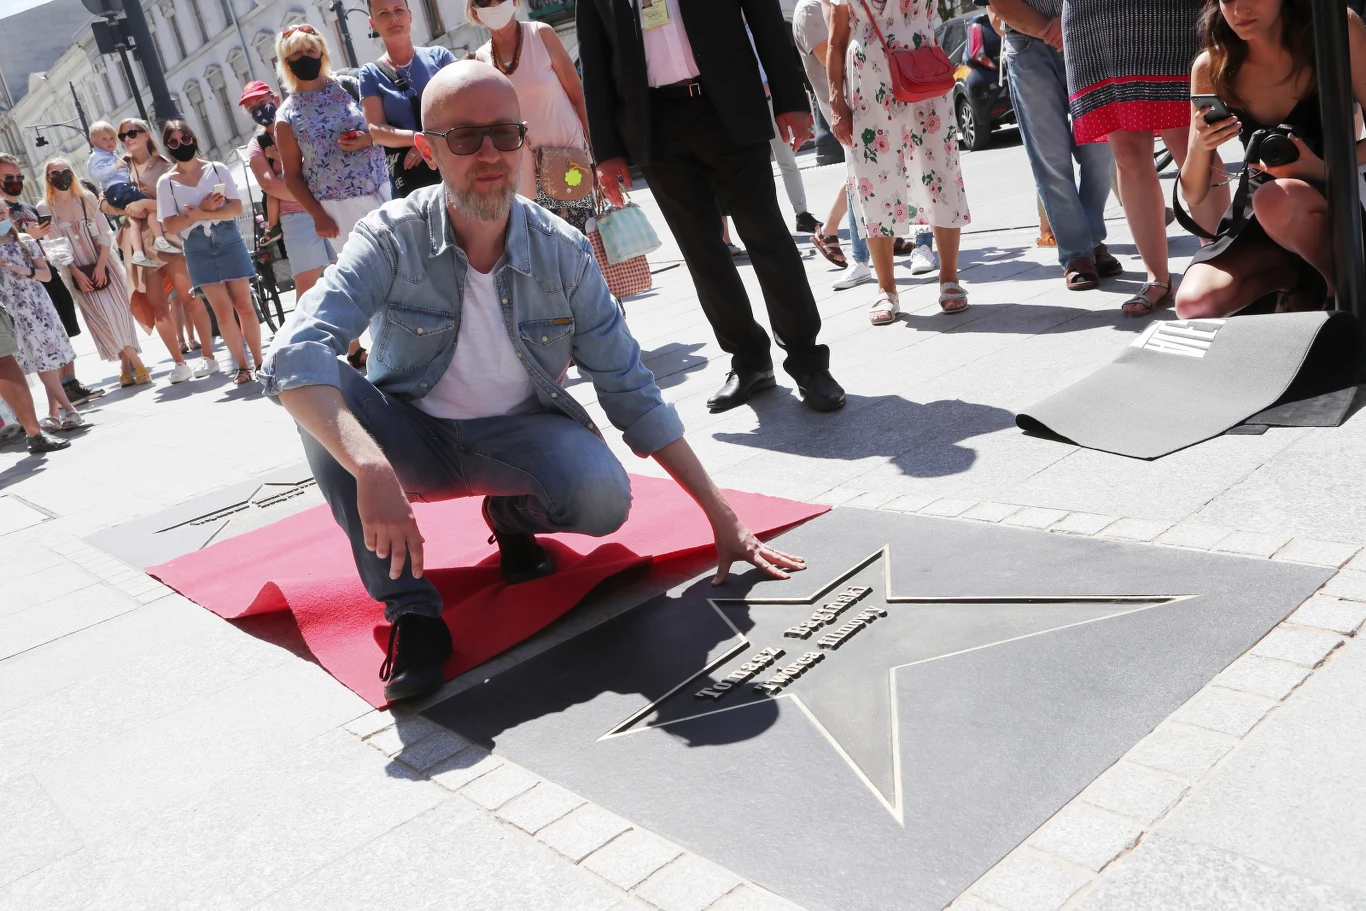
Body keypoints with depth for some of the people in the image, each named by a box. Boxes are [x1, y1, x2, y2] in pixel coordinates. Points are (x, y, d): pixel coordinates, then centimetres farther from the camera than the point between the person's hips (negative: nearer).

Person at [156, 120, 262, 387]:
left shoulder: (217, 169, 2)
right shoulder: (166, 181, 2)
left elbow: (236, 207, -7)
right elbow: (170, 226, -4)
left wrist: (199, 213, -17)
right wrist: (201, 210, -16)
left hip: (229, 241, 0)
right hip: (198, 250, 0)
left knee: (244, 304, 0)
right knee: (223, 311, -1)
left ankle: (258, 362, 8)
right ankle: (242, 367, 7)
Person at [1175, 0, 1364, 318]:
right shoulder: (1211, 68, -5)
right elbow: (1193, 194, -2)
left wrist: (1325, 169, -27)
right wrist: (1199, 146, -21)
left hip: (1338, 200, -3)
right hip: (1256, 217, 3)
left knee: (1277, 198, -38)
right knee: (1195, 304, -25)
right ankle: (1300, 275, 3)